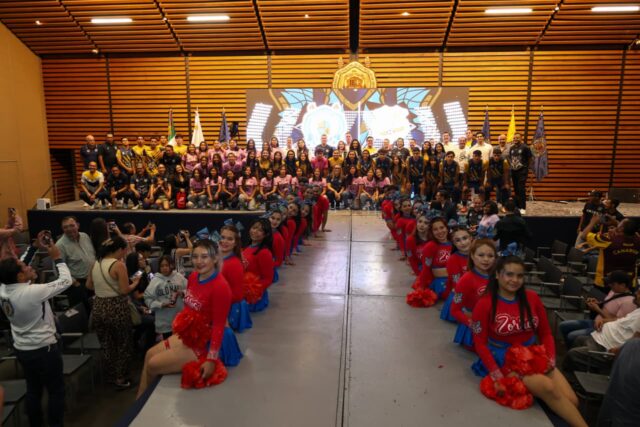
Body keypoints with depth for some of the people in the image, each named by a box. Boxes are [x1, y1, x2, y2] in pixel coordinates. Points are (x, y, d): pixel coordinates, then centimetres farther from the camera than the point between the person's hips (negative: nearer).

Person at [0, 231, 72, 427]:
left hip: (21, 349, 7)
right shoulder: (32, 292, -30)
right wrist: (57, 258, -11)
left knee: (33, 390, 23)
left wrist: (34, 247, 2)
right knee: (56, 391, 11)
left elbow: (18, 267, 7)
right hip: (44, 349, -7)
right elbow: (66, 280, -21)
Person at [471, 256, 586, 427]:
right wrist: (497, 376, -17)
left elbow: (545, 333, 10)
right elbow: (480, 343, -10)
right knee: (548, 387, -25)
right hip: (505, 360, -5)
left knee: (571, 400, -12)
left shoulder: (532, 298, 0)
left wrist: (551, 360, -5)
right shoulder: (484, 304, -14)